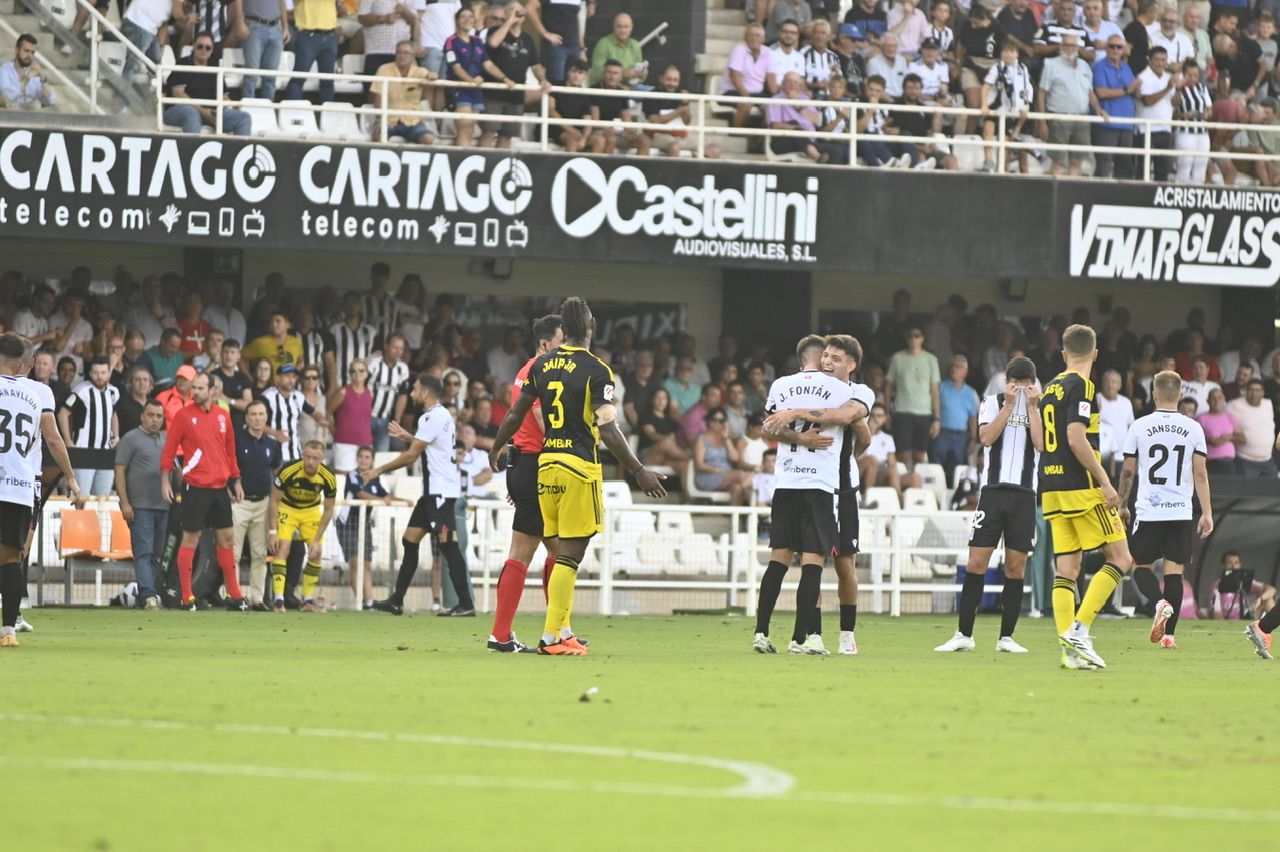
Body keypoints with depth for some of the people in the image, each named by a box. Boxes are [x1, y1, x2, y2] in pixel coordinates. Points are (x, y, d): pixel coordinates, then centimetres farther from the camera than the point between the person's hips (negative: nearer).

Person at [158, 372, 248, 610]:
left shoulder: (222, 416, 9)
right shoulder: (184, 415, -4)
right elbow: (169, 449, -4)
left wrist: (236, 481, 16)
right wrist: (164, 480, -9)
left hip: (220, 487, 5)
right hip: (195, 487, -5)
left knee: (226, 539, 9)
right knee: (190, 539, -2)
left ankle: (234, 595, 15)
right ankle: (187, 597, 1)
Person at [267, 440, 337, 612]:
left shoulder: (328, 478, -25)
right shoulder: (288, 471, -32)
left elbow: (328, 510, -11)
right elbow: (274, 501, -19)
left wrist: (317, 540, -14)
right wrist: (272, 532, -22)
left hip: (312, 510, 3)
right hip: (287, 508, -3)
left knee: (316, 553, -3)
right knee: (282, 549, -18)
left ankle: (308, 600, 10)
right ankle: (279, 600, -21)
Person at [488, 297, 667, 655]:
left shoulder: (541, 366, 7)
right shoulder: (595, 370, -11)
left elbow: (516, 414, 14)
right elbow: (607, 428, -17)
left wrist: (496, 450, 31)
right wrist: (638, 471, -15)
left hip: (546, 463, 6)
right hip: (580, 465, -6)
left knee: (562, 554, 14)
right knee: (570, 555, -3)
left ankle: (563, 631, 14)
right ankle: (551, 636, -6)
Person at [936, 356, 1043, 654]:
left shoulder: (1040, 408, 9)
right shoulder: (993, 403, 7)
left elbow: (1041, 444, -6)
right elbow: (986, 437, -9)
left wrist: (1031, 406, -7)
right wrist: (1009, 404, -10)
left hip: (1025, 495, 1)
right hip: (993, 491, -1)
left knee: (1016, 567, 2)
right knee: (976, 562, -6)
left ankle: (1006, 637, 8)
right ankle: (964, 635, -3)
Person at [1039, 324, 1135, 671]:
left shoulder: (1050, 389, 15)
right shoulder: (1081, 387, -9)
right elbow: (1076, 438, -19)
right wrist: (1105, 482, -17)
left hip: (1052, 490, 8)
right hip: (1082, 487, -8)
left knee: (1066, 569, 6)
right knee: (1120, 558, -2)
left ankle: (1070, 649, 1)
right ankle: (1079, 630, -12)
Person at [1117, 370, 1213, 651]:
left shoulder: (1140, 426, -1)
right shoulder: (1193, 428, 1)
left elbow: (1128, 471, 4)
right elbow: (1201, 474, 0)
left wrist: (1122, 505, 17)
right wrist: (1207, 513, 4)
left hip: (1148, 512, -1)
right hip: (1181, 512, 1)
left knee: (1141, 566, 10)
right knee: (1174, 571, 4)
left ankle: (1160, 602, -19)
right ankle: (1168, 635, 0)